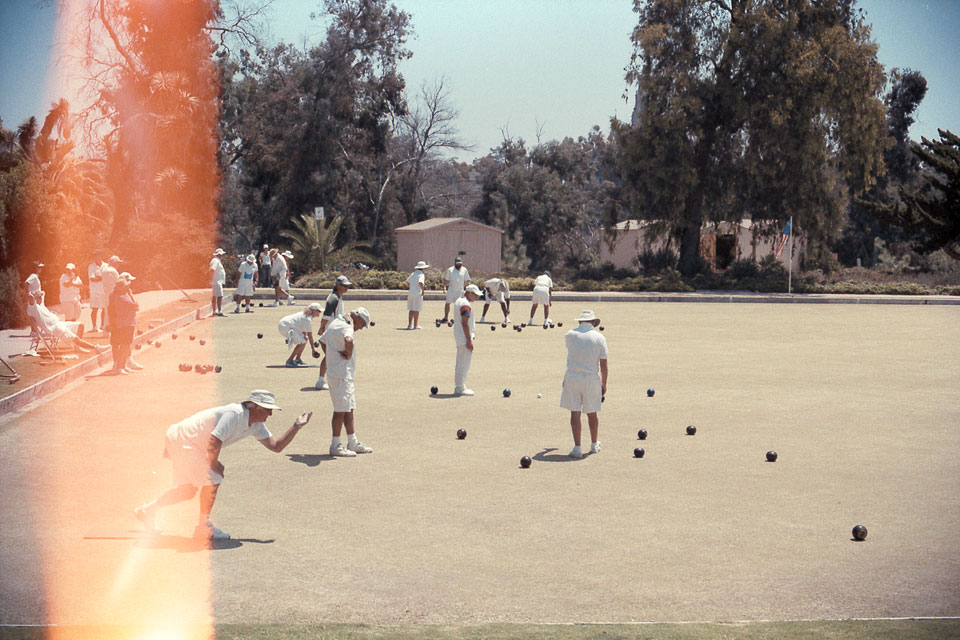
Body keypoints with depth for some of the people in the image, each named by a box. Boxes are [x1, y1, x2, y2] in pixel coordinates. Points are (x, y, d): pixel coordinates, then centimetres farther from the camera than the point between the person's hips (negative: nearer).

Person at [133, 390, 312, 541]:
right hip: (180, 441, -10)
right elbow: (214, 441, -32)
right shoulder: (235, 414, -26)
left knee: (188, 490, 16)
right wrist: (214, 464, -17)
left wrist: (297, 426, -5)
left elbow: (276, 446, 3)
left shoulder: (255, 425, 4)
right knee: (213, 477, -12)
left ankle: (148, 510, 31)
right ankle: (204, 527, -1)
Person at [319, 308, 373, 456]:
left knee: (349, 409, 15)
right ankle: (335, 445, 2)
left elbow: (322, 340, 30)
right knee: (341, 410, -4)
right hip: (341, 375, -11)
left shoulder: (334, 323, 15)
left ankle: (353, 443, 22)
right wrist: (348, 353, -22)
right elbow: (348, 341, -40)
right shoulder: (346, 327, -17)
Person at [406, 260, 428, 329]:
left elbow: (407, 281, 26)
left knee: (411, 309, 10)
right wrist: (423, 290, -17)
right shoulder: (421, 275, -11)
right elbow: (420, 283, -28)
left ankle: (410, 324, 10)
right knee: (416, 310, -3)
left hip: (410, 292, 7)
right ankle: (416, 325, -2)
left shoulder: (413, 274, 14)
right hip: (417, 293, -7)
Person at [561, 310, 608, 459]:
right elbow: (603, 364, -1)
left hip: (572, 377, 0)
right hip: (591, 379, 1)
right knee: (592, 413, 14)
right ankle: (594, 445, 27)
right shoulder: (599, 338, -2)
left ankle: (577, 448, -3)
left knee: (575, 413, 0)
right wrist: (604, 384, 8)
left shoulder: (570, 335, 1)